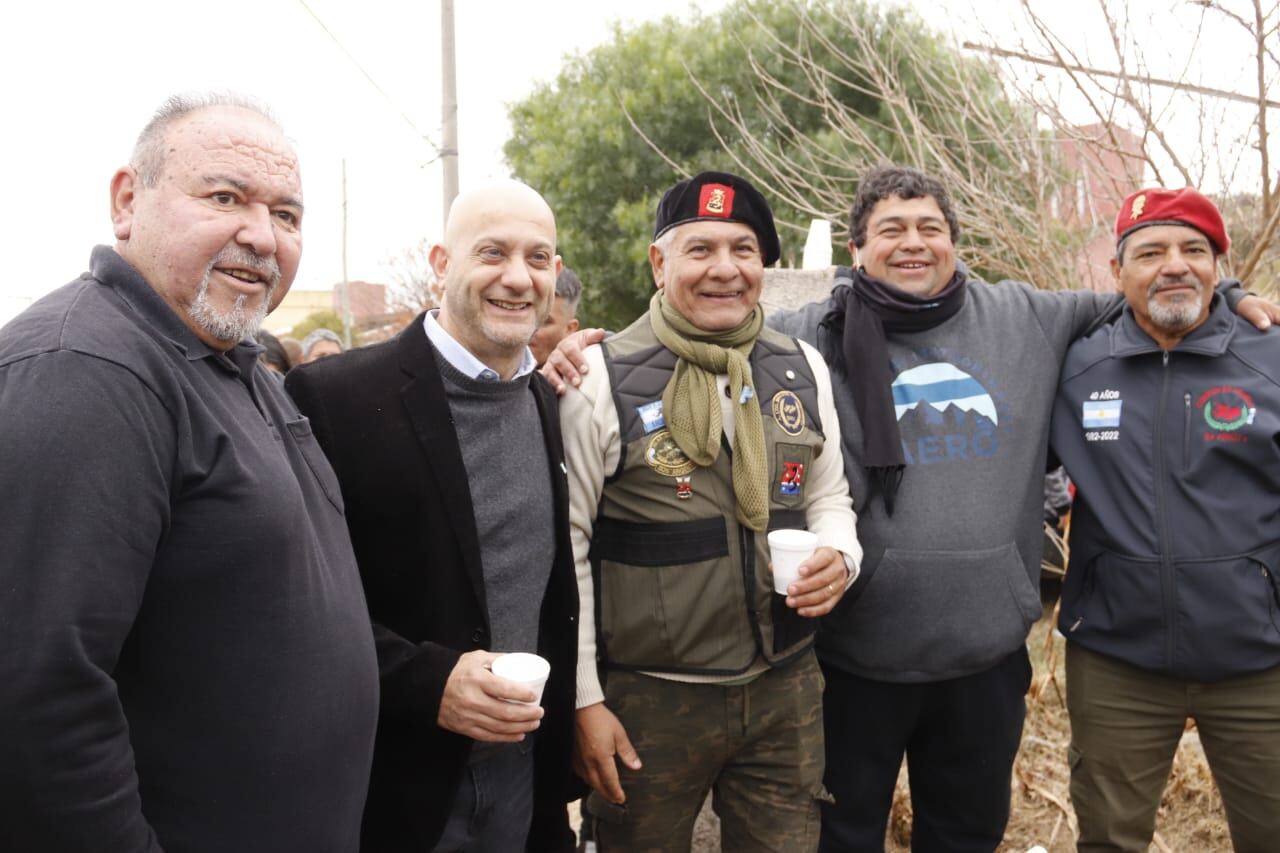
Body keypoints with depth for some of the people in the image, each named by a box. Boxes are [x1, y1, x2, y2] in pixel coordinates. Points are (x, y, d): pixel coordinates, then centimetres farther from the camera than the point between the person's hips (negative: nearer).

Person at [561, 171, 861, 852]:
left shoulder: (803, 370, 4)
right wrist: (583, 699, -8)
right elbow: (567, 545, -8)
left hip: (786, 690, 4)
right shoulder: (600, 379, -10)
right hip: (648, 700, -3)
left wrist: (838, 557, -8)